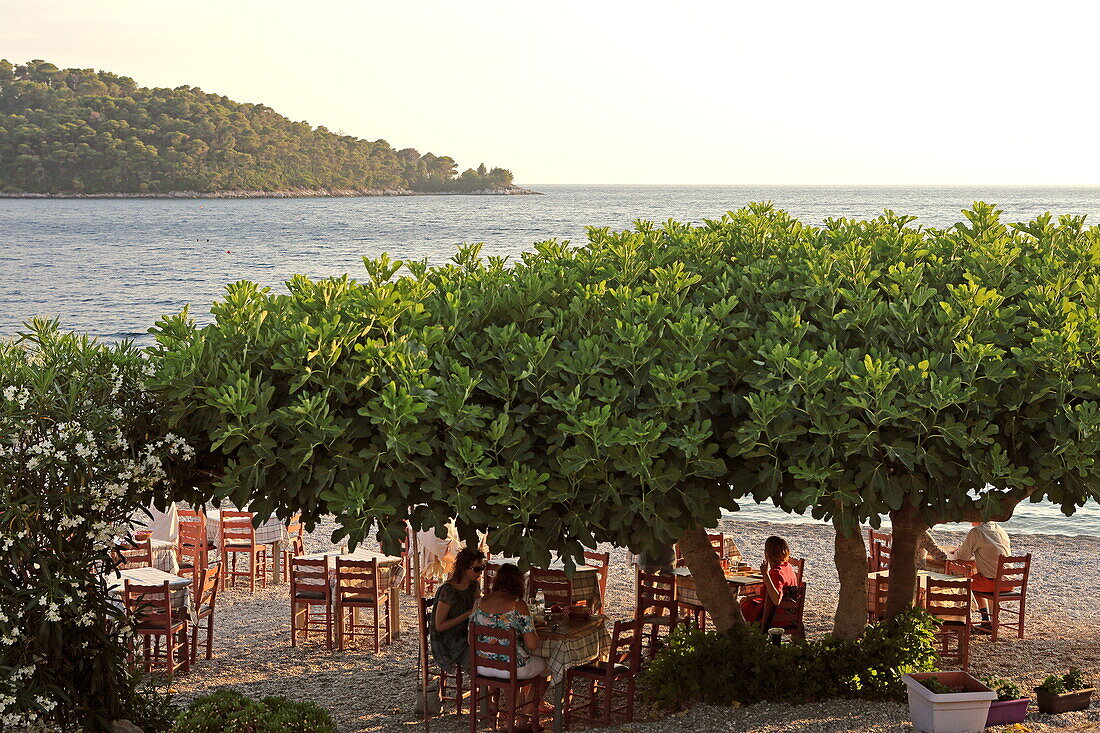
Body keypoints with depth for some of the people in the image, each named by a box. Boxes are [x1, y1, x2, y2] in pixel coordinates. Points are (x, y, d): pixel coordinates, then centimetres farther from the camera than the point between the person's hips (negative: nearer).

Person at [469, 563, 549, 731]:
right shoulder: (518, 606, -16)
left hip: (482, 667, 6)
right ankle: (528, 717, 36)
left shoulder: (479, 603, -3)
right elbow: (532, 645, -17)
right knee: (544, 663, 27)